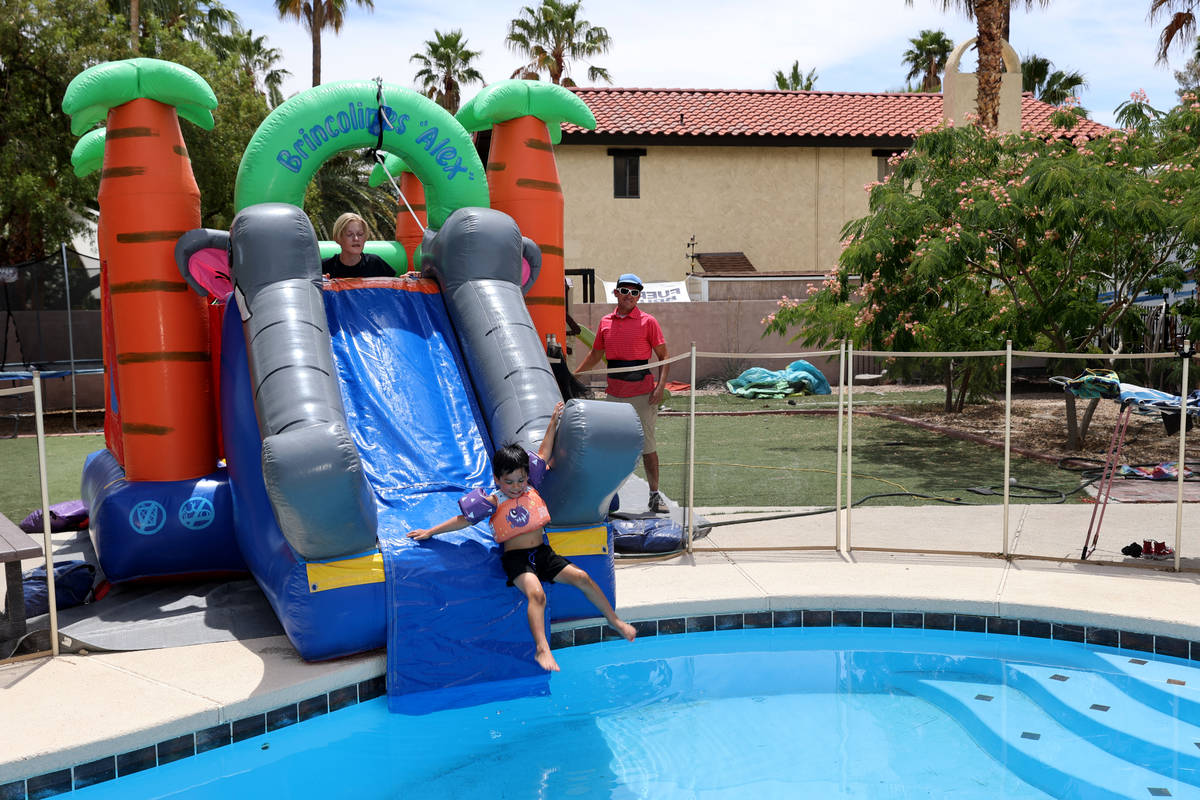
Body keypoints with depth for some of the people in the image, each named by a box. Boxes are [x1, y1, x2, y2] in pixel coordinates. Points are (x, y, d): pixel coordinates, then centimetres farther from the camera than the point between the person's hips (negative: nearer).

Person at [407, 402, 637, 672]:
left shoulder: (531, 488, 6)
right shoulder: (493, 503, -6)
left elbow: (543, 454, 15)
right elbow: (462, 520, 1)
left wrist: (553, 422, 18)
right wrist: (430, 531, 4)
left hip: (542, 552, 5)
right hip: (516, 558, -5)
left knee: (581, 577, -7)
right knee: (536, 594, -31)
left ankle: (615, 621, 7)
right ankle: (541, 649, -37)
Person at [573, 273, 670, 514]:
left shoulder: (648, 322, -1)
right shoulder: (605, 322, 10)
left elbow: (663, 356, -1)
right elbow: (595, 355, 22)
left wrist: (660, 386, -13)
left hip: (642, 392, -4)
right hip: (614, 393, 4)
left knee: (647, 444, -1)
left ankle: (655, 495, 7)